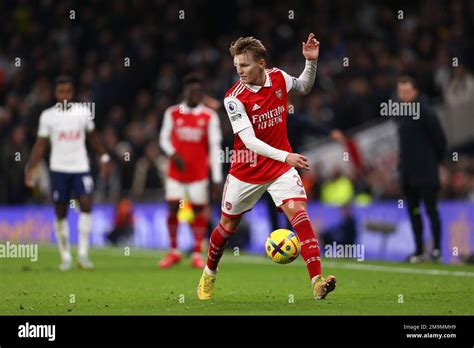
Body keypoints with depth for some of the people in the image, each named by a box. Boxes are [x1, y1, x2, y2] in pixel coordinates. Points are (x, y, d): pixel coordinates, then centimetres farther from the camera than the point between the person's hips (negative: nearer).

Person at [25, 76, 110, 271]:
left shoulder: (84, 112, 3)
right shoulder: (47, 116, -1)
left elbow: (92, 137, 17)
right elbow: (40, 145, 4)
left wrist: (103, 157, 14)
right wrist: (30, 169, -4)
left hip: (81, 167, 0)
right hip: (59, 169, 0)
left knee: (86, 205, -16)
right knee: (60, 212, 2)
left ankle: (83, 253, -10)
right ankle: (65, 256, 12)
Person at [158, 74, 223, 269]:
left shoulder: (210, 117, -2)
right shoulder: (172, 113, 3)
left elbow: (215, 148, -4)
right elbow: (164, 138, 11)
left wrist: (217, 178, -9)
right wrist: (173, 153, -11)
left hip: (199, 174, -1)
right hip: (176, 173, 1)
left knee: (199, 211, -1)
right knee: (173, 209, -3)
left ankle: (197, 254, 7)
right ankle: (174, 251, 11)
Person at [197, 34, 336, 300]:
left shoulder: (279, 78, -8)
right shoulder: (235, 98, -21)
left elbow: (305, 87, 17)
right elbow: (249, 140, -30)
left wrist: (311, 62, -2)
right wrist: (285, 156, -42)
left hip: (281, 167, 2)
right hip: (246, 171, -1)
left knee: (298, 213, -19)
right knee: (228, 225, 14)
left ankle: (318, 282, -26)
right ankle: (209, 274, 41)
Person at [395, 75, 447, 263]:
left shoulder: (425, 112, -12)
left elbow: (440, 139, -10)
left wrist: (435, 159, 1)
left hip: (426, 172, -8)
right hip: (407, 172, 8)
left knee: (431, 209, -7)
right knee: (413, 211, 9)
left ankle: (436, 249, -2)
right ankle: (419, 250, 15)